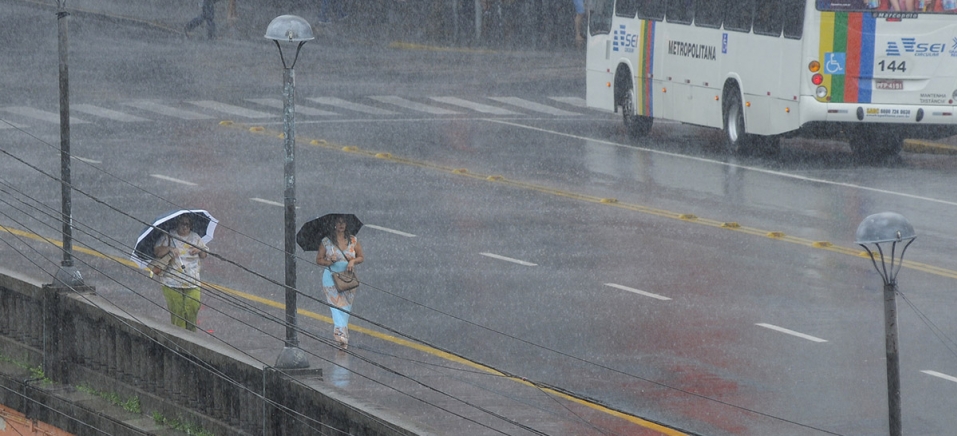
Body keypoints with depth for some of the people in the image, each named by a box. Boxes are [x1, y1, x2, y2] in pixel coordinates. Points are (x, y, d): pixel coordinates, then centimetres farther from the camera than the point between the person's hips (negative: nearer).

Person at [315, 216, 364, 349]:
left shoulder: (353, 240, 5)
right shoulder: (326, 242, -1)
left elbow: (361, 257, 12)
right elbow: (318, 260, 4)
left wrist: (353, 261, -9)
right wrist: (329, 261, -15)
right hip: (331, 277, -3)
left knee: (346, 308, 7)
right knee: (337, 306, -14)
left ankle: (338, 332, 21)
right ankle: (341, 334, -21)